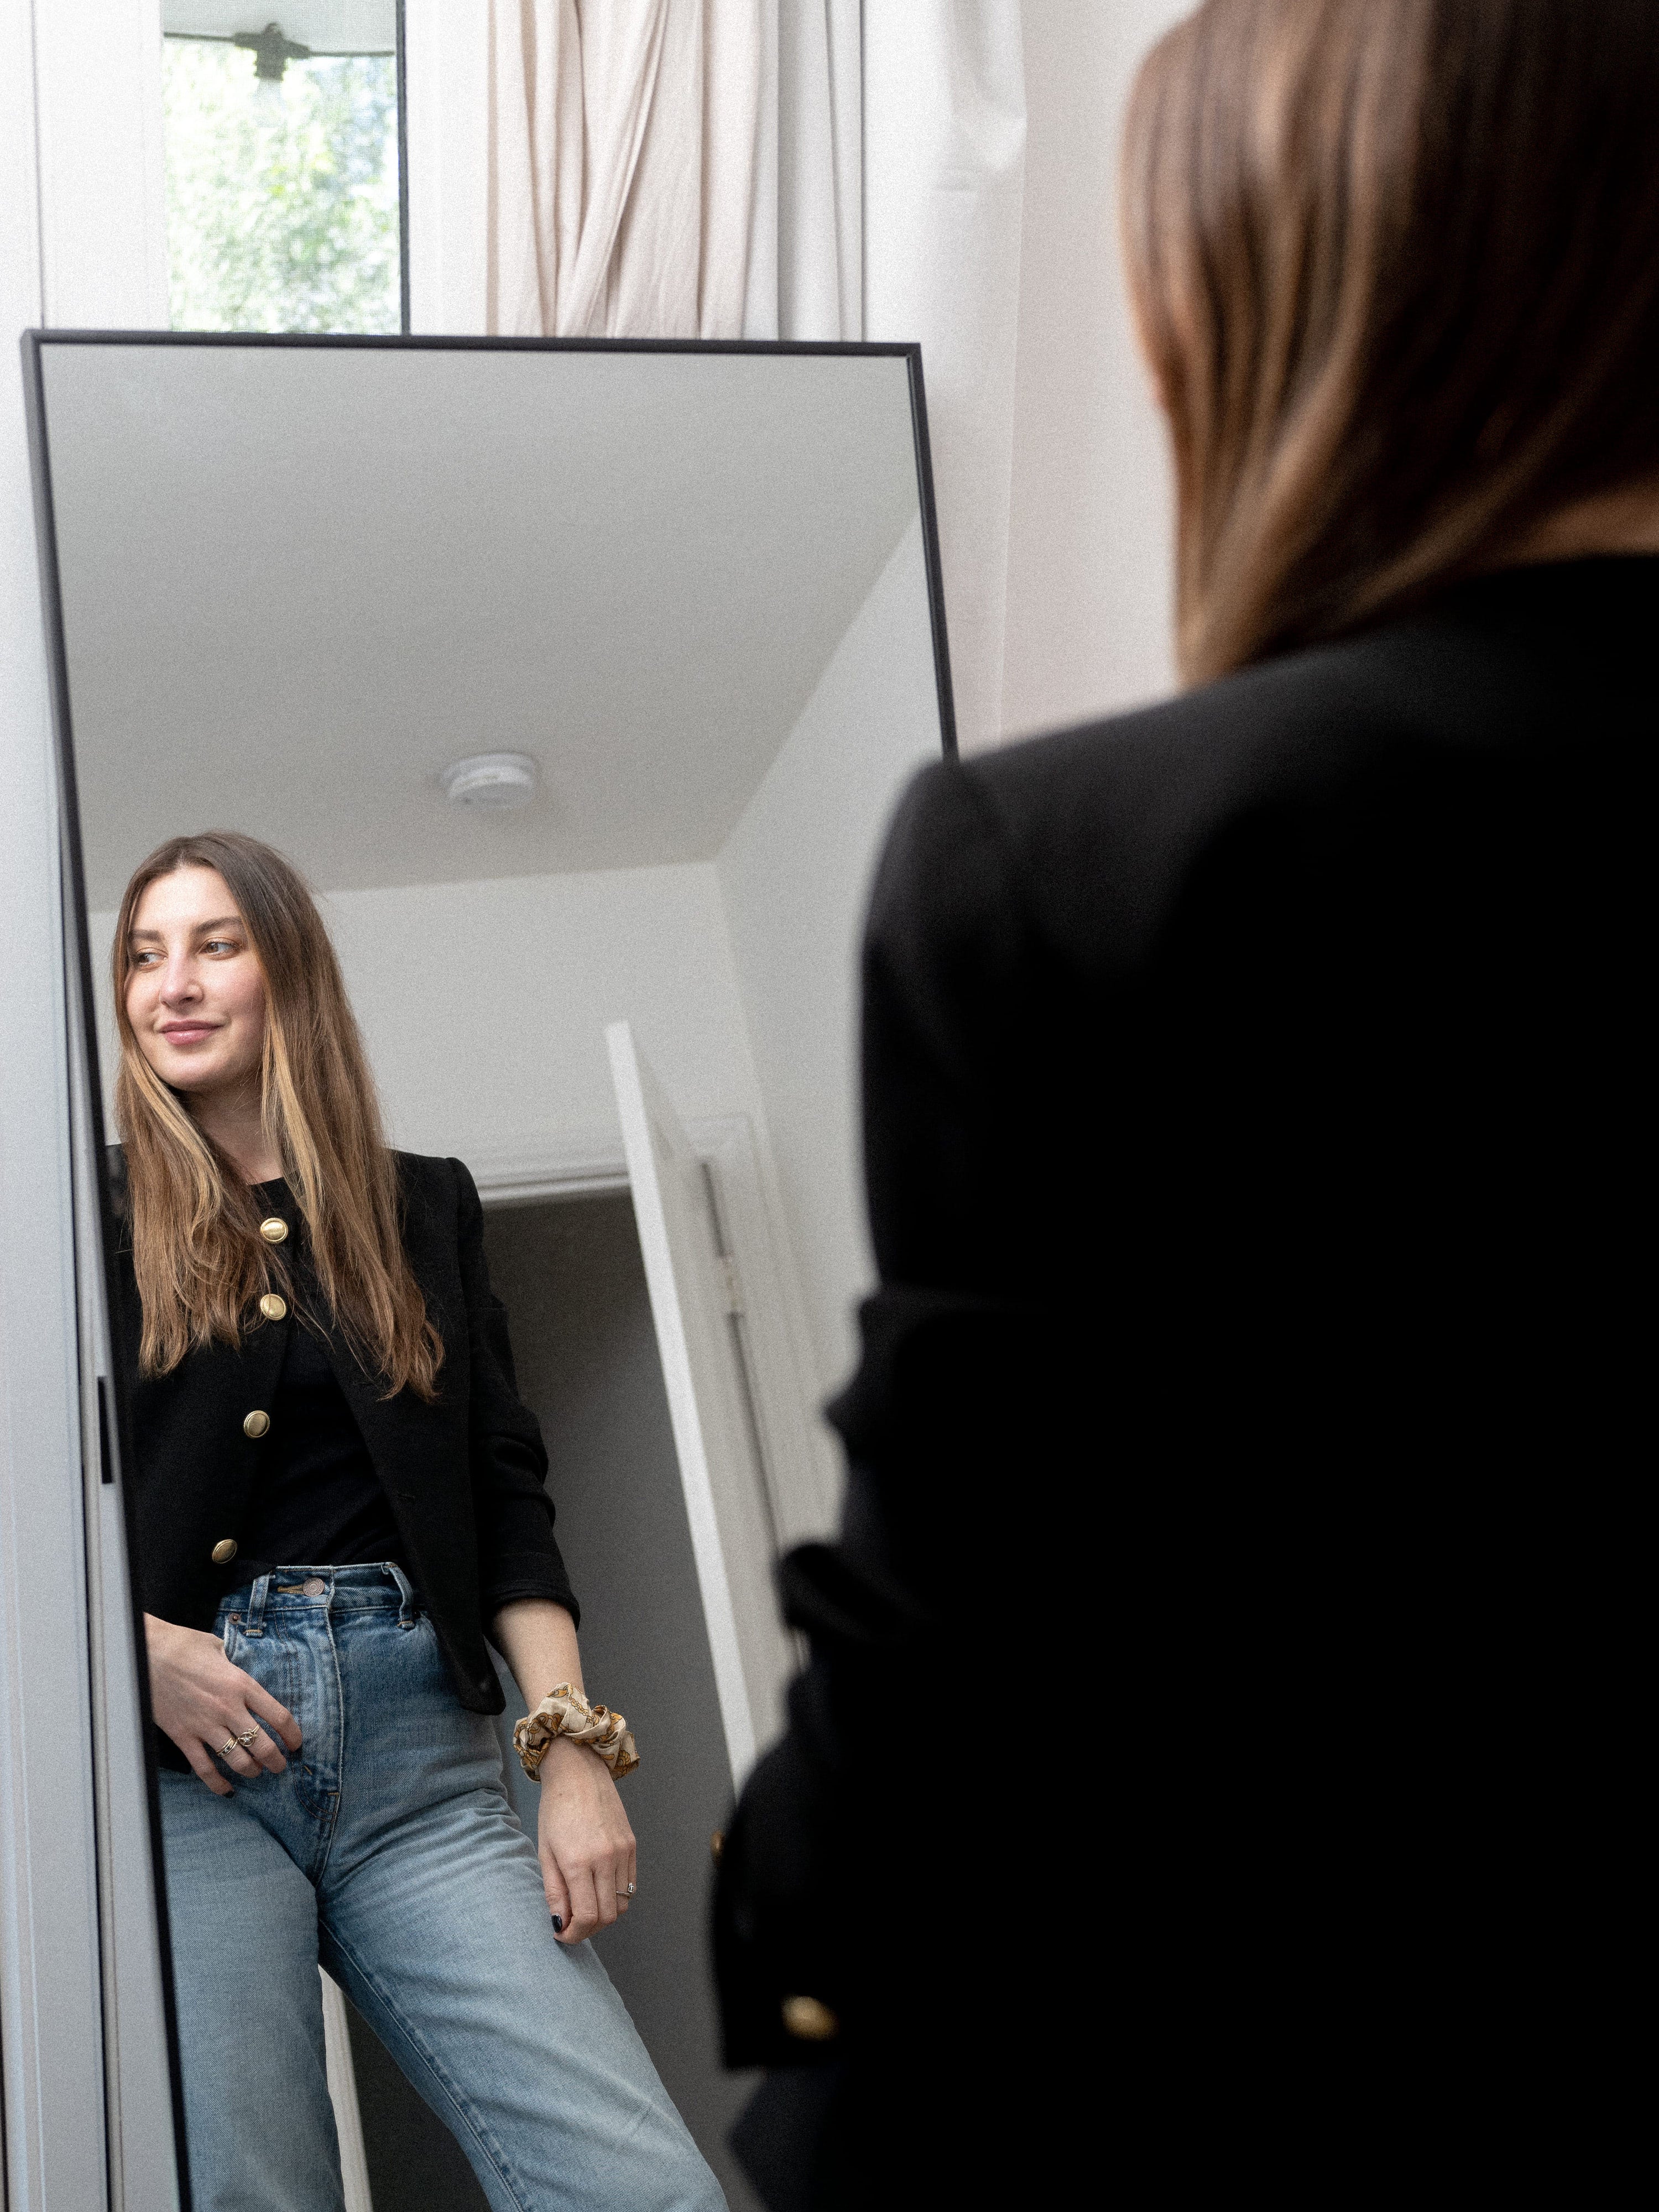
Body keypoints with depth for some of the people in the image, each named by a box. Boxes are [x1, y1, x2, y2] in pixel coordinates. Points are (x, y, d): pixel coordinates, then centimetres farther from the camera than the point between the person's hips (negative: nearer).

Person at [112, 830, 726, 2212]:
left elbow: (507, 1493, 12)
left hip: (421, 1757, 2)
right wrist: (138, 1645, -11)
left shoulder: (423, 1209, 16)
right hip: (181, 1757, -1)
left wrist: (574, 1745, 1)